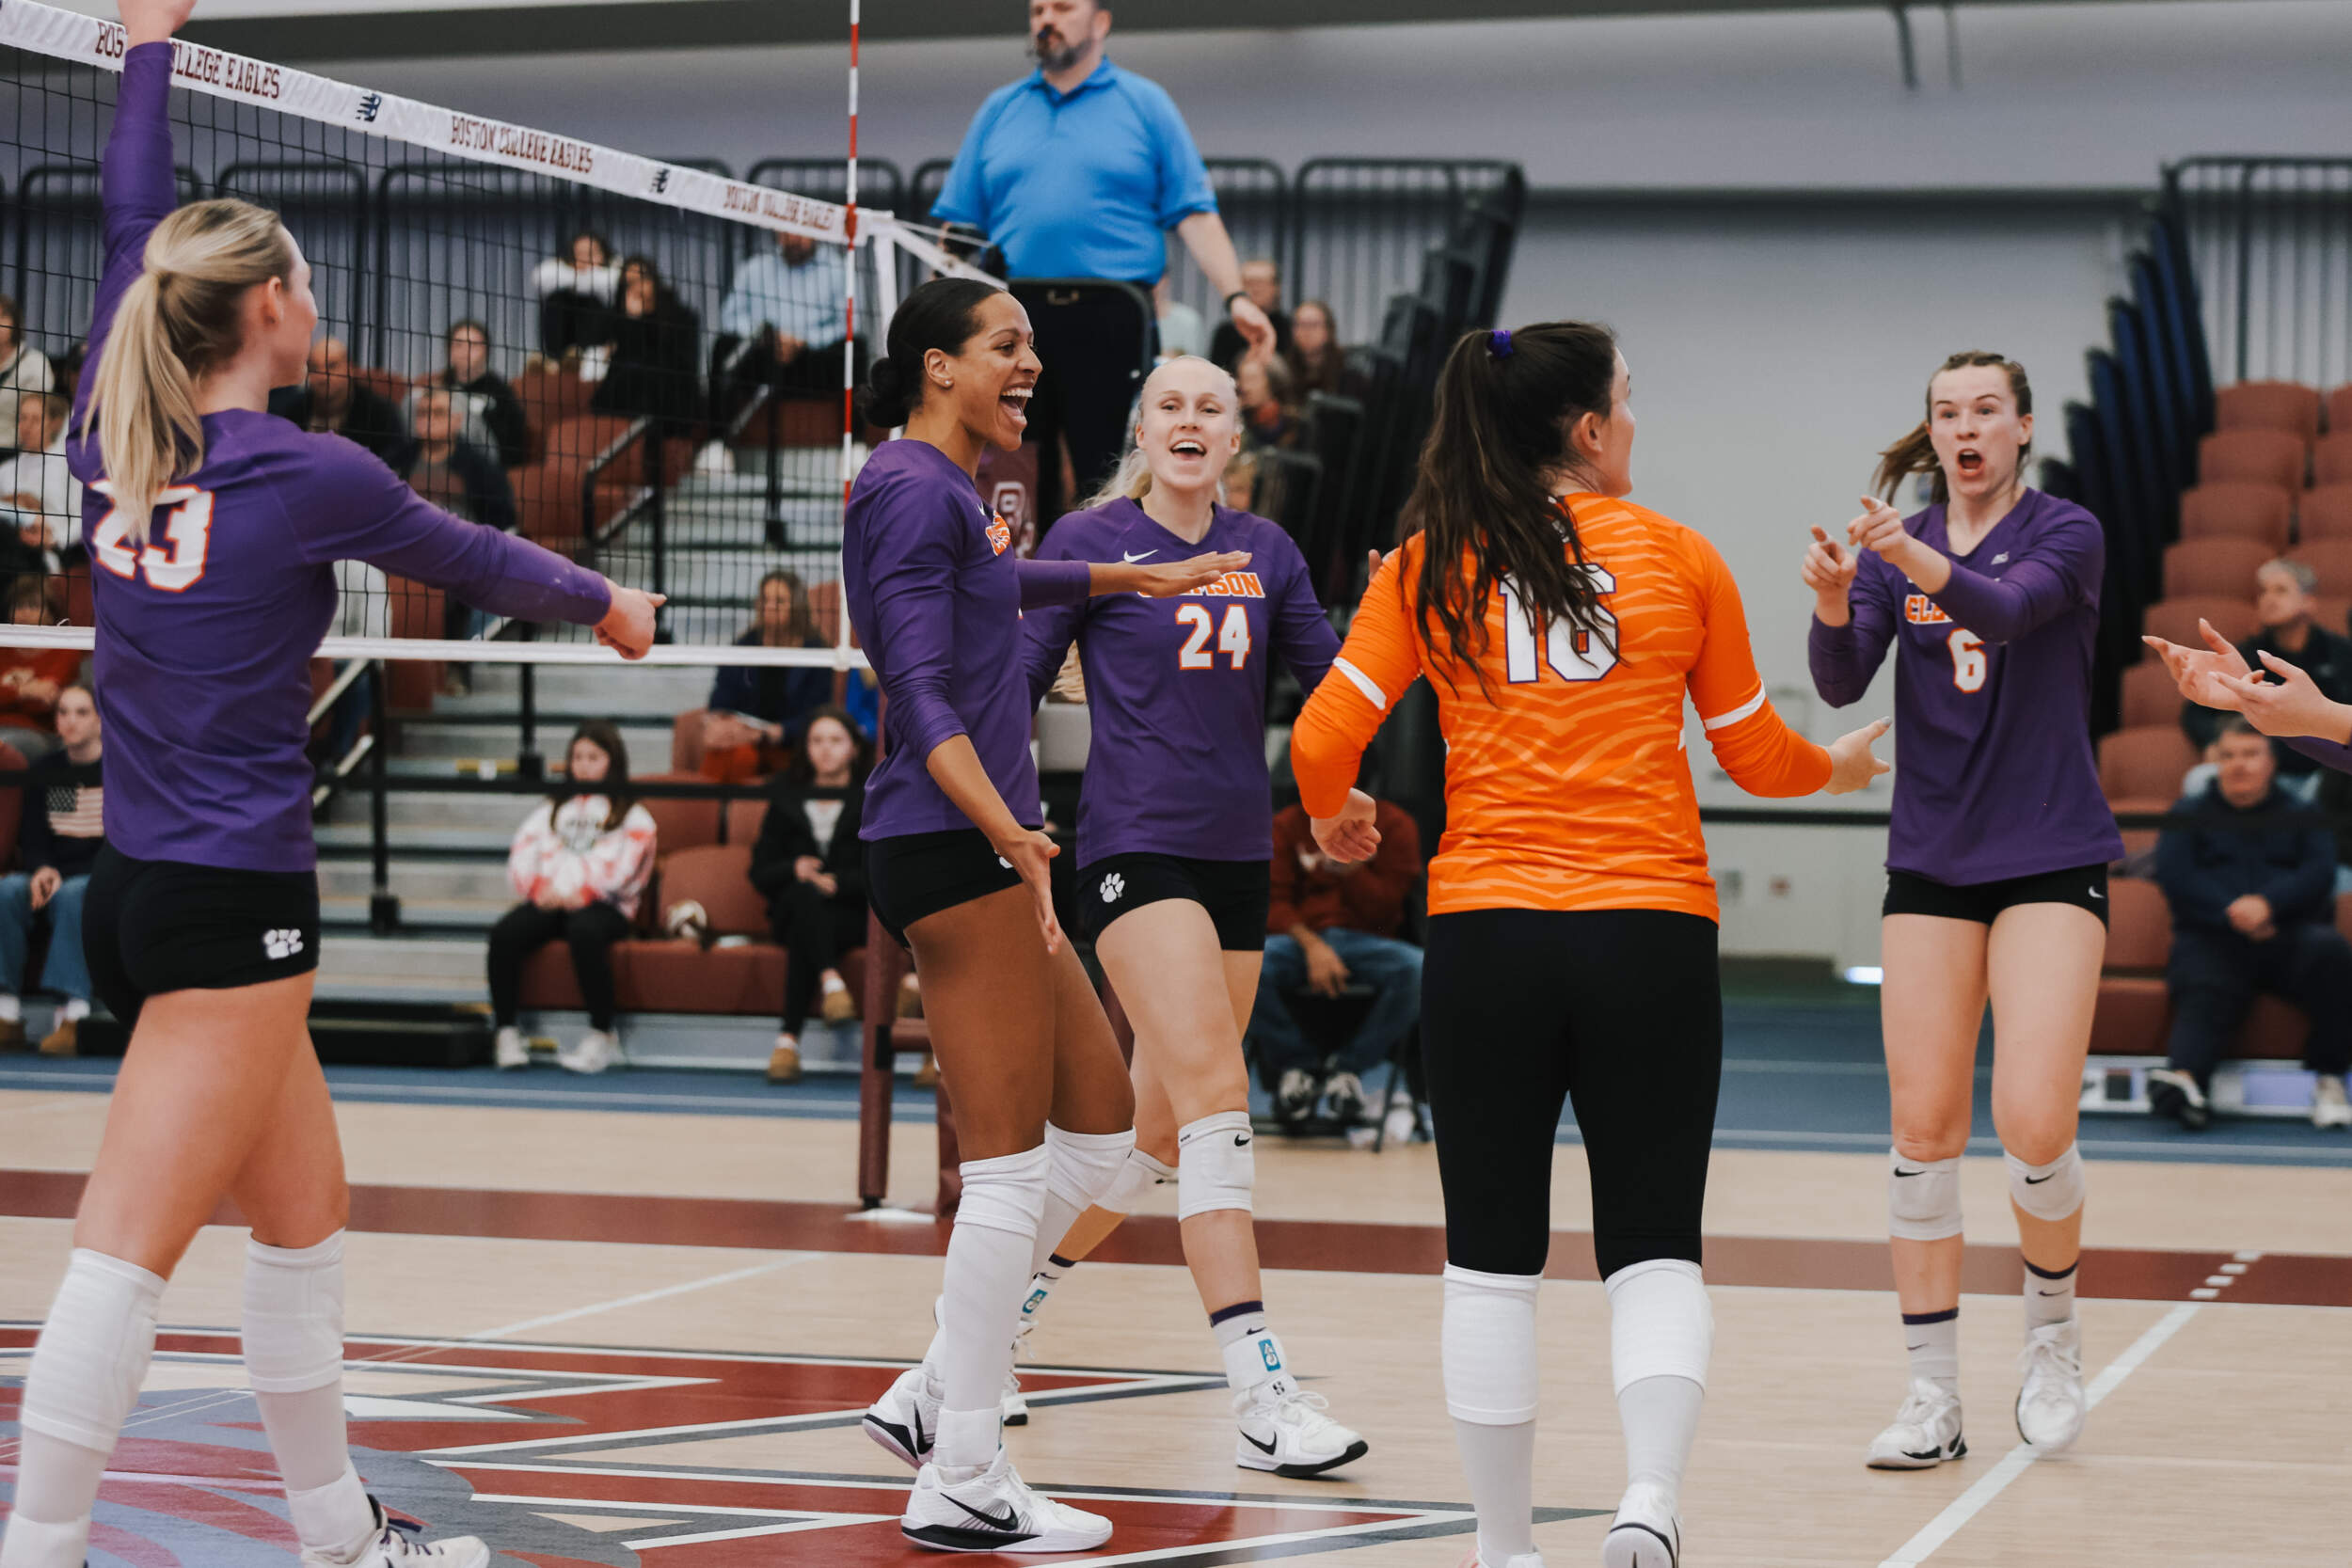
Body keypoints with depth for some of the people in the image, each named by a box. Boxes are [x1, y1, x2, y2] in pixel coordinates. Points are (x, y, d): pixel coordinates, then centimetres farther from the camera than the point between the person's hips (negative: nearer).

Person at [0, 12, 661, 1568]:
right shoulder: (306, 476, -12)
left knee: (308, 1219, 19)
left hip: (137, 891, 8)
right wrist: (604, 600, 24)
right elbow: (472, 557, 5)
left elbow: (132, 230, 19)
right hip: (232, 904, -8)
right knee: (132, 1249, -10)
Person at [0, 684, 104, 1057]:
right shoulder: (44, 772, 13)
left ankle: (73, 1016, -46)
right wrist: (42, 871, -11)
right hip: (51, 875, 4)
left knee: (72, 895, -38)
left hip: (100, 878, -4)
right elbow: (32, 839, 12)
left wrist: (61, 876, -16)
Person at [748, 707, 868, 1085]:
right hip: (794, 909, 2)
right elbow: (761, 873, 12)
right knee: (804, 894, -38)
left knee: (802, 937, -37)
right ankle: (831, 980, -57)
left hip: (856, 914, -2)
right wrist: (795, 870, -11)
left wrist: (836, 882, -15)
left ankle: (789, 1038, -46)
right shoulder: (786, 798, 19)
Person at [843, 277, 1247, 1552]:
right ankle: (961, 1484, -6)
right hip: (949, 846, -11)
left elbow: (1009, 579, 43)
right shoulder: (915, 489, -11)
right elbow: (922, 691, -21)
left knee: (1100, 1122, 12)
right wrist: (1003, 826, -34)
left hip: (977, 855, 11)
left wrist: (1139, 578, 57)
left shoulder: (951, 493, 19)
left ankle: (931, 1397, 14)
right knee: (1012, 1165, -10)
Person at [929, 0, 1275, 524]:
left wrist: (1235, 297, -12)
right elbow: (960, 223, 14)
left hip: (1109, 322, -3)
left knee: (1108, 480, -4)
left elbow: (1195, 215, 1)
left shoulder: (1145, 104, 9)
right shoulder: (999, 110, 17)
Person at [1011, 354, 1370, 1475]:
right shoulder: (1090, 539, -1)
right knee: (1216, 1097, -19)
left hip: (1236, 855, 6)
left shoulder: (1264, 550, 11)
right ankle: (1262, 1398, -22)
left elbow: (1334, 684, 11)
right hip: (1134, 846, -6)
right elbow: (1019, 678, 2)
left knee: (1160, 1126, 10)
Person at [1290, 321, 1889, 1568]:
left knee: (1492, 1259, 10)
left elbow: (1322, 739, -3)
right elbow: (1758, 759, 12)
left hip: (1483, 932, 1)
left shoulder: (1429, 566, 3)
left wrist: (1331, 818, 19)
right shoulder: (1679, 557, 3)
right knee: (1653, 1249, 5)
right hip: (1651, 934, -1)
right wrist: (1839, 766, 33)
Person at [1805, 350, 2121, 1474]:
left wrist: (1920, 564, -47)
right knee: (1923, 1128, -1)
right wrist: (1834, 603, -30)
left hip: (2052, 860, -4)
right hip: (1932, 864, 4)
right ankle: (1933, 1396, 6)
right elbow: (1841, 682, -8)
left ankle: (2052, 1338, 14)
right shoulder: (1895, 542, 6)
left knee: (2033, 1123, -13)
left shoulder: (2066, 534, -5)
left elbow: (2007, 606, -27)